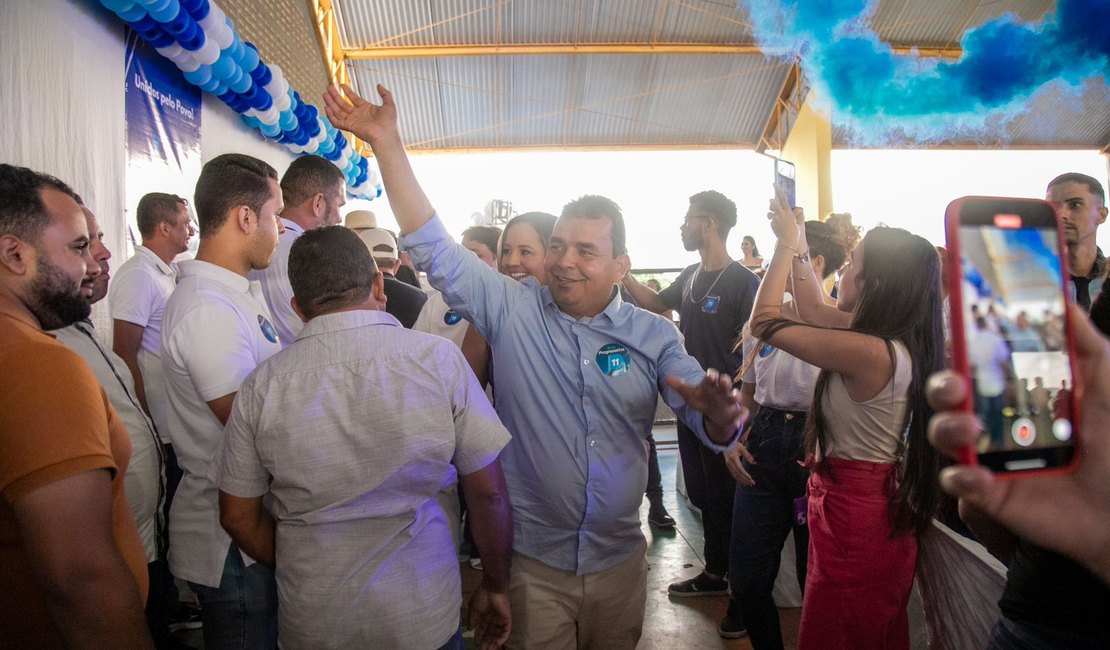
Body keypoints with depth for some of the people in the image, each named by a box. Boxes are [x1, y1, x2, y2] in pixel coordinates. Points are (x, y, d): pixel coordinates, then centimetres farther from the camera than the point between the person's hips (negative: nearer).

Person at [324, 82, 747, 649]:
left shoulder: (653, 336, -4)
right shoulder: (512, 310, -6)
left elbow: (713, 427, -7)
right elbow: (433, 247, -10)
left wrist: (717, 411, -32)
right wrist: (386, 142, -16)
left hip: (620, 560, 2)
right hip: (532, 562, -1)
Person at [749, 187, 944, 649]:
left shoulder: (870, 352, -28)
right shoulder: (896, 339, -1)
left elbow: (764, 321, -20)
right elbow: (813, 313, 13)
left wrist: (787, 244, -10)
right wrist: (797, 246, 10)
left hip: (854, 513, -9)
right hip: (884, 507, 9)